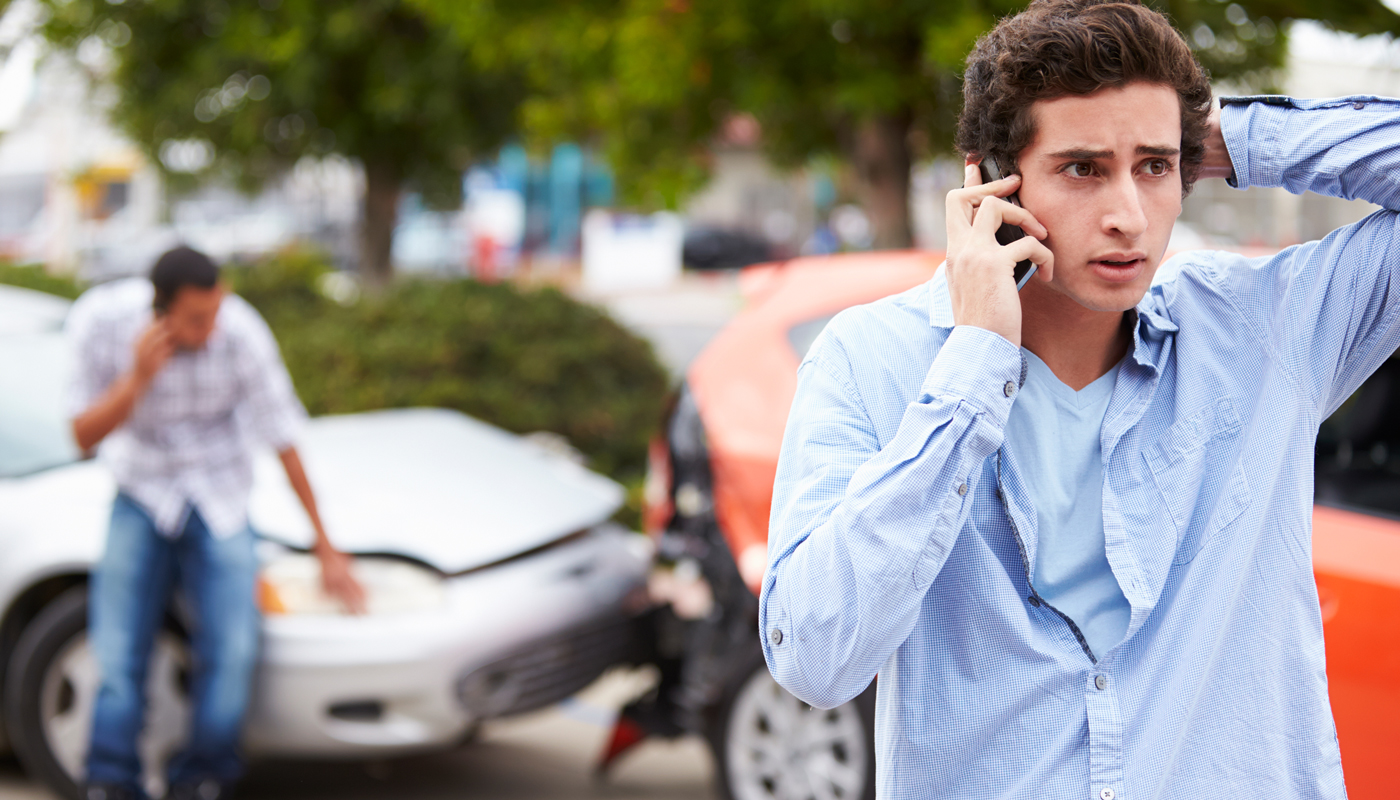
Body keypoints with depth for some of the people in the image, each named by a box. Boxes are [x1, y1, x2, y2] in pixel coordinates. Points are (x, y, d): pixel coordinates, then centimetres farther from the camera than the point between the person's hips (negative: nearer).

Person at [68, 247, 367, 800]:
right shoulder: (100, 320, -20)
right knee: (118, 654, -10)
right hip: (141, 493, 1)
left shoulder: (241, 332, -24)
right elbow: (84, 436, -14)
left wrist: (325, 548, -7)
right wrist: (138, 377, -33)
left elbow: (284, 442, -14)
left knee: (232, 647, -14)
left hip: (219, 499, -1)